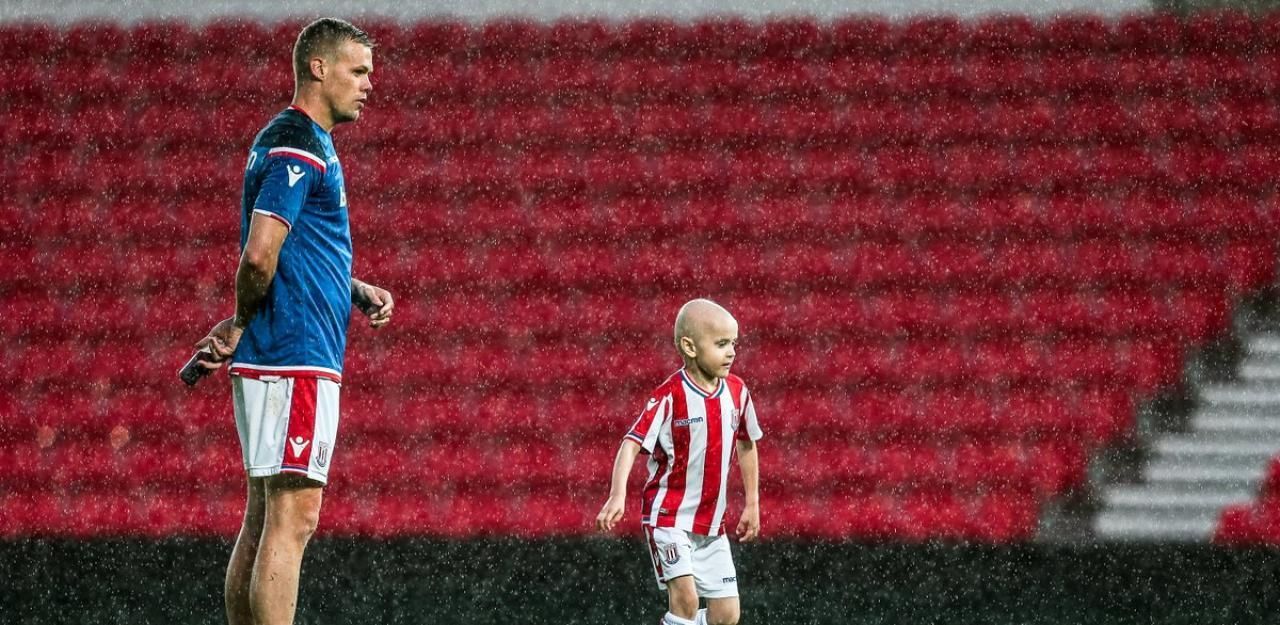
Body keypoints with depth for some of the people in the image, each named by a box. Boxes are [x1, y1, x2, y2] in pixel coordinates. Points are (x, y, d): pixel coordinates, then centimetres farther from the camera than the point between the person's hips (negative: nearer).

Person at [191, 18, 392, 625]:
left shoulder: (305, 142, 20)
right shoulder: (299, 146, -13)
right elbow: (258, 256, -23)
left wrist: (357, 291, 13)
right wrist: (241, 324, -6)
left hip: (273, 357, 10)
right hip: (296, 359, -10)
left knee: (263, 521, 10)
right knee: (292, 519, -12)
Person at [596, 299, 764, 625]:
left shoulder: (737, 392, 1)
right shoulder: (670, 396, -17)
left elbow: (746, 445, 17)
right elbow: (632, 443, -23)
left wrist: (752, 503, 19)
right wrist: (617, 495, -38)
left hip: (712, 522, 6)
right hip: (669, 515, -6)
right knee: (685, 595, -23)